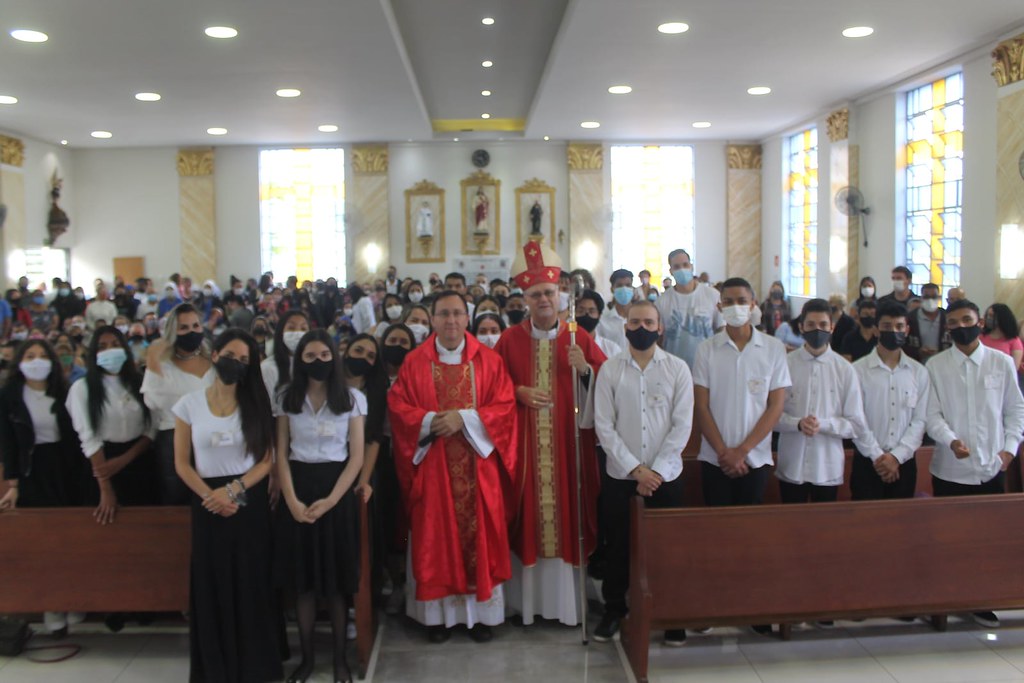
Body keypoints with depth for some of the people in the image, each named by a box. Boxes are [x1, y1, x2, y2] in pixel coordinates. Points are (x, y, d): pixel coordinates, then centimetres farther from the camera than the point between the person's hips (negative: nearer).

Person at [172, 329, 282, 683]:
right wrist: (212, 496, -12)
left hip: (250, 502, 0)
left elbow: (266, 460, -2)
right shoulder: (189, 404, 1)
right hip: (209, 504, 0)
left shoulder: (256, 403, 2)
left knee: (252, 585, 4)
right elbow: (182, 464, 0)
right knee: (213, 586, 5)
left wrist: (234, 490, -15)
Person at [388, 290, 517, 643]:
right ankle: (439, 612, 15)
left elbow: (504, 405, -3)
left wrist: (464, 419, -15)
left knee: (479, 533, 4)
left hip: (478, 464, 0)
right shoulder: (414, 362, 3)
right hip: (432, 464, 0)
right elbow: (397, 405, 1)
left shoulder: (488, 360, 2)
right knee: (436, 535, 4)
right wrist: (429, 421, -15)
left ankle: (481, 611, 16)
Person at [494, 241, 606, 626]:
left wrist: (585, 370, -15)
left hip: (566, 442, 0)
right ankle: (527, 597, 17)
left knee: (565, 510, 3)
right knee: (528, 512, 4)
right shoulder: (510, 339, 3)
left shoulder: (578, 338, 4)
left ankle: (565, 598, 16)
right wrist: (518, 391, -11)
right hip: (524, 443, 0)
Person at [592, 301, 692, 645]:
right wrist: (635, 469, -12)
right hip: (620, 474, 0)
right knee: (618, 545, 9)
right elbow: (604, 426, -5)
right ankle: (614, 608, 27)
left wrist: (656, 471, -11)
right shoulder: (609, 369, -1)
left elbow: (682, 425, -5)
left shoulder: (678, 369, 0)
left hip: (666, 475, 0)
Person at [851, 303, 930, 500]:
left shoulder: (919, 372, 5)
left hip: (904, 463, 3)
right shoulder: (858, 370, -5)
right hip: (868, 462, -2)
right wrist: (877, 456, -12)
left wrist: (896, 456, -10)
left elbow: (920, 420, 0)